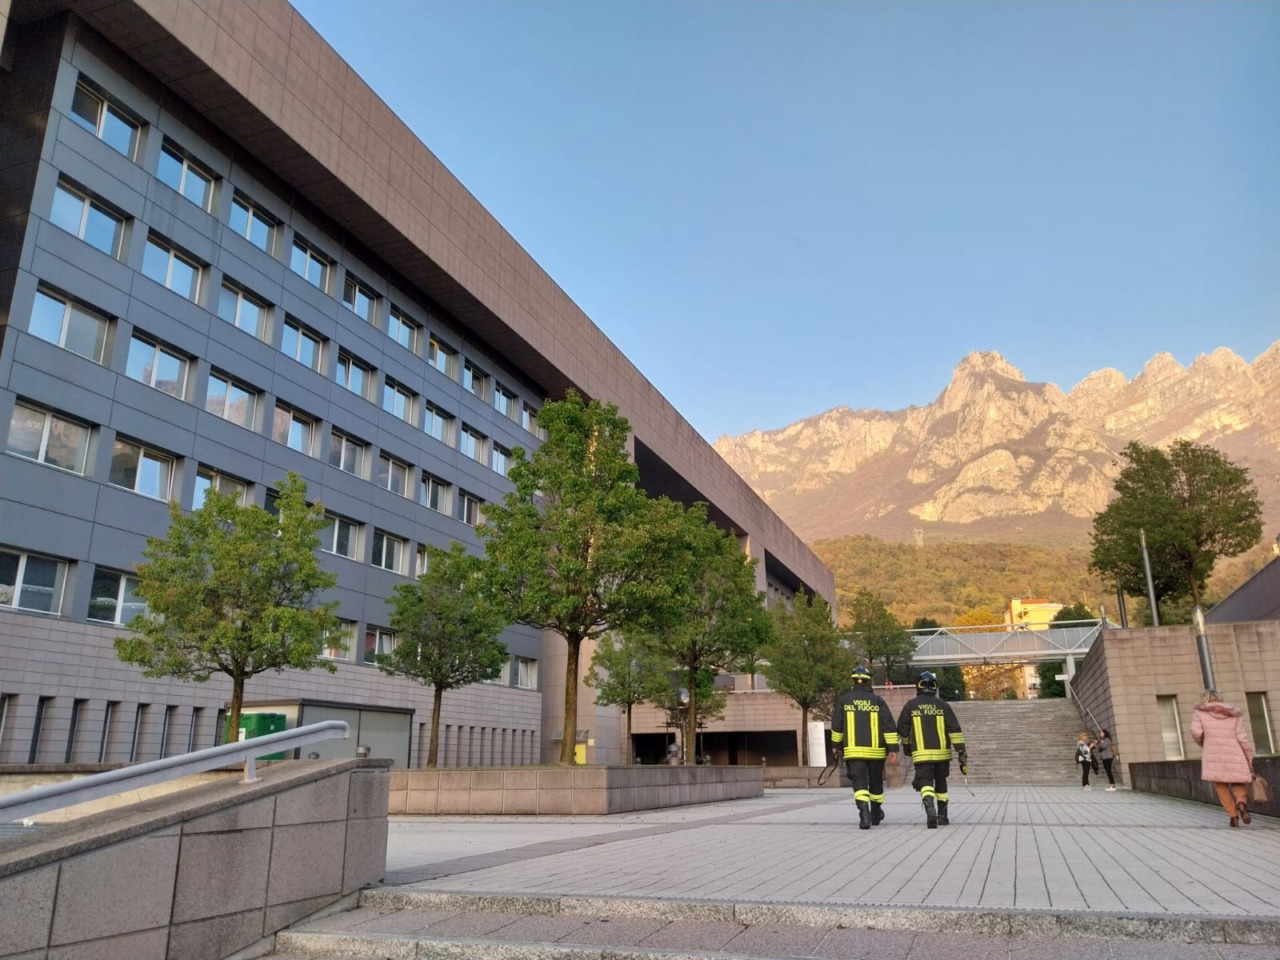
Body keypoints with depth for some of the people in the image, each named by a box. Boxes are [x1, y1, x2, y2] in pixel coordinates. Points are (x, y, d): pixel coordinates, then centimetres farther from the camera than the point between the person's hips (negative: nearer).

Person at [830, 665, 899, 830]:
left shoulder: (844, 700, 0)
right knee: (876, 782, 18)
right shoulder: (878, 700, 1)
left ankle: (864, 814, -23)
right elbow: (889, 725, -4)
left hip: (853, 750, -1)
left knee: (859, 782, -3)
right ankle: (876, 814, 33)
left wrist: (836, 745, 16)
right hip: (876, 750, 1)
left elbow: (836, 725, 5)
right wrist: (893, 748, -2)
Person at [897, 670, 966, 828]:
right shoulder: (943, 705, 2)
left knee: (925, 783, -3)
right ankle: (942, 816, 25)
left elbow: (902, 730, 9)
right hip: (942, 752, 2)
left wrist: (906, 746, 26)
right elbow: (954, 730, -5)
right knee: (941, 783, 19)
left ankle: (930, 809, -30)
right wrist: (962, 753, -4)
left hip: (921, 754, -2)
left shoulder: (911, 705, 1)